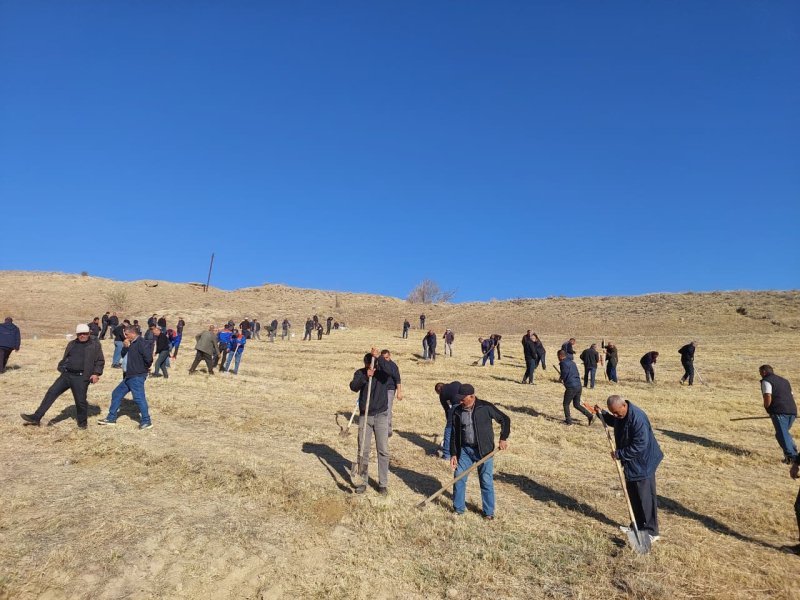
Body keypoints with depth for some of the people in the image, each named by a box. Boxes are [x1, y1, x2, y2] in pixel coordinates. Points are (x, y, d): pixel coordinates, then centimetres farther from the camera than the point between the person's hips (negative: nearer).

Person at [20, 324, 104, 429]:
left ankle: (83, 422, 19)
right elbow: (65, 359, 22)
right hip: (66, 375, 5)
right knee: (51, 393, -1)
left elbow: (100, 361, -2)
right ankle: (36, 417, 6)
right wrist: (61, 369, 6)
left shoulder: (95, 345, 0)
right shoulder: (72, 344, 15)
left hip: (81, 378, -5)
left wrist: (96, 373, -13)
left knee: (80, 400, -1)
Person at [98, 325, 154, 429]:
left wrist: (144, 369, -8)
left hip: (137, 377, -11)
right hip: (128, 376, 11)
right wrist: (126, 347, -4)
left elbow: (148, 358, -24)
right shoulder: (132, 344, 16)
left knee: (139, 397, -11)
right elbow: (123, 355, 13)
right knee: (116, 394, 16)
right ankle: (111, 418, 28)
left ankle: (146, 422, -4)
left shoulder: (141, 343, -16)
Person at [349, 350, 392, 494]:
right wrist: (365, 377, -38)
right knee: (363, 451, 7)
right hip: (364, 416, 1)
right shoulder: (360, 373, -5)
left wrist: (378, 358, -40)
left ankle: (383, 484, 13)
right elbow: (353, 386, -23)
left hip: (381, 416, -1)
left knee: (383, 450, 1)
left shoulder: (383, 372, -8)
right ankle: (362, 482, 21)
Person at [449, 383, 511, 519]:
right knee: (458, 478, 5)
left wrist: (503, 438, -8)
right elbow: (454, 434, 4)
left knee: (486, 481, 3)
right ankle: (459, 508, 23)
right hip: (465, 449, 4)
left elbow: (505, 419, -3)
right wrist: (453, 454, 1)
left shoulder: (485, 407, -13)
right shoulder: (457, 411, -2)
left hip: (484, 450, -3)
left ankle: (489, 512, 21)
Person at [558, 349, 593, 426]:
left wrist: (561, 378, 2)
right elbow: (577, 374, 20)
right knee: (577, 404, 19)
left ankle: (568, 420, 14)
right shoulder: (572, 362, 17)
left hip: (571, 387, -8)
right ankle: (590, 416, 8)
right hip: (579, 386, 8)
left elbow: (564, 374, -19)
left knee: (566, 404, 9)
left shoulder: (563, 363, -10)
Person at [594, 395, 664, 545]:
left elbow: (640, 446, -30)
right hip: (630, 461, 9)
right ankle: (638, 525, 33)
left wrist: (619, 454, -23)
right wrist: (602, 414, 3)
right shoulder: (620, 415, -4)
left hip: (642, 462, -9)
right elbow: (615, 422, 20)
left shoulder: (638, 419, -31)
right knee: (633, 495, 18)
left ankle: (651, 532, 15)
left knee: (645, 497, 2)